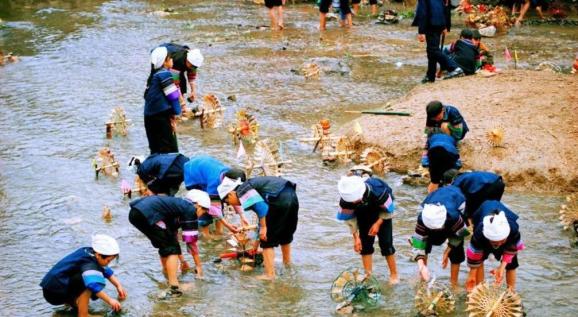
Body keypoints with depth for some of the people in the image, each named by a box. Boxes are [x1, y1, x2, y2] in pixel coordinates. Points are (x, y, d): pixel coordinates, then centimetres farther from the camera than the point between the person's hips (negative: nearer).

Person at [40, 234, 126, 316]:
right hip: (53, 292, -10)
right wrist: (109, 300, -35)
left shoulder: (89, 252, 3)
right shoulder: (89, 263, -25)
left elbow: (106, 270, 15)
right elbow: (93, 285, -40)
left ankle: (70, 301, 24)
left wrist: (118, 285, 9)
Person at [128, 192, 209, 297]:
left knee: (165, 245, 26)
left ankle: (170, 280, 37)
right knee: (171, 248, 3)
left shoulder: (178, 205, 31)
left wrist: (182, 261, 51)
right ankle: (173, 289, -6)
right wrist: (199, 266, 18)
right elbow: (191, 241, 8)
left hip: (134, 212, 9)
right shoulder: (190, 210, 8)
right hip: (148, 214, -9)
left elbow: (172, 234, 42)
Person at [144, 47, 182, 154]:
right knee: (171, 149, -7)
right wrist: (174, 114, -1)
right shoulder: (164, 74, -9)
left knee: (156, 150, 13)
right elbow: (173, 96, -12)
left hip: (149, 117, 9)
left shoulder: (153, 75, 16)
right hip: (162, 117, -9)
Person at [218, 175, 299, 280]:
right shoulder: (251, 188, 27)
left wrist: (263, 227, -10)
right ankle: (287, 263, 49)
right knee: (285, 235, 30)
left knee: (267, 240, 2)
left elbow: (261, 206, -16)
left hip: (280, 201, -10)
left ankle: (270, 274, 1)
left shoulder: (242, 191, -1)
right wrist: (256, 242, 41)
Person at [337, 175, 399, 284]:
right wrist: (356, 237, -15)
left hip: (381, 211, -3)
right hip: (363, 213, 3)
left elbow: (388, 209, -23)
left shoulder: (377, 191, -43)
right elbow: (349, 218, -15)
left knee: (386, 243, -6)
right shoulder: (345, 200, -34)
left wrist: (378, 223, -24)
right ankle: (368, 275, 6)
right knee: (365, 243, -2)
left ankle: (394, 275, 5)